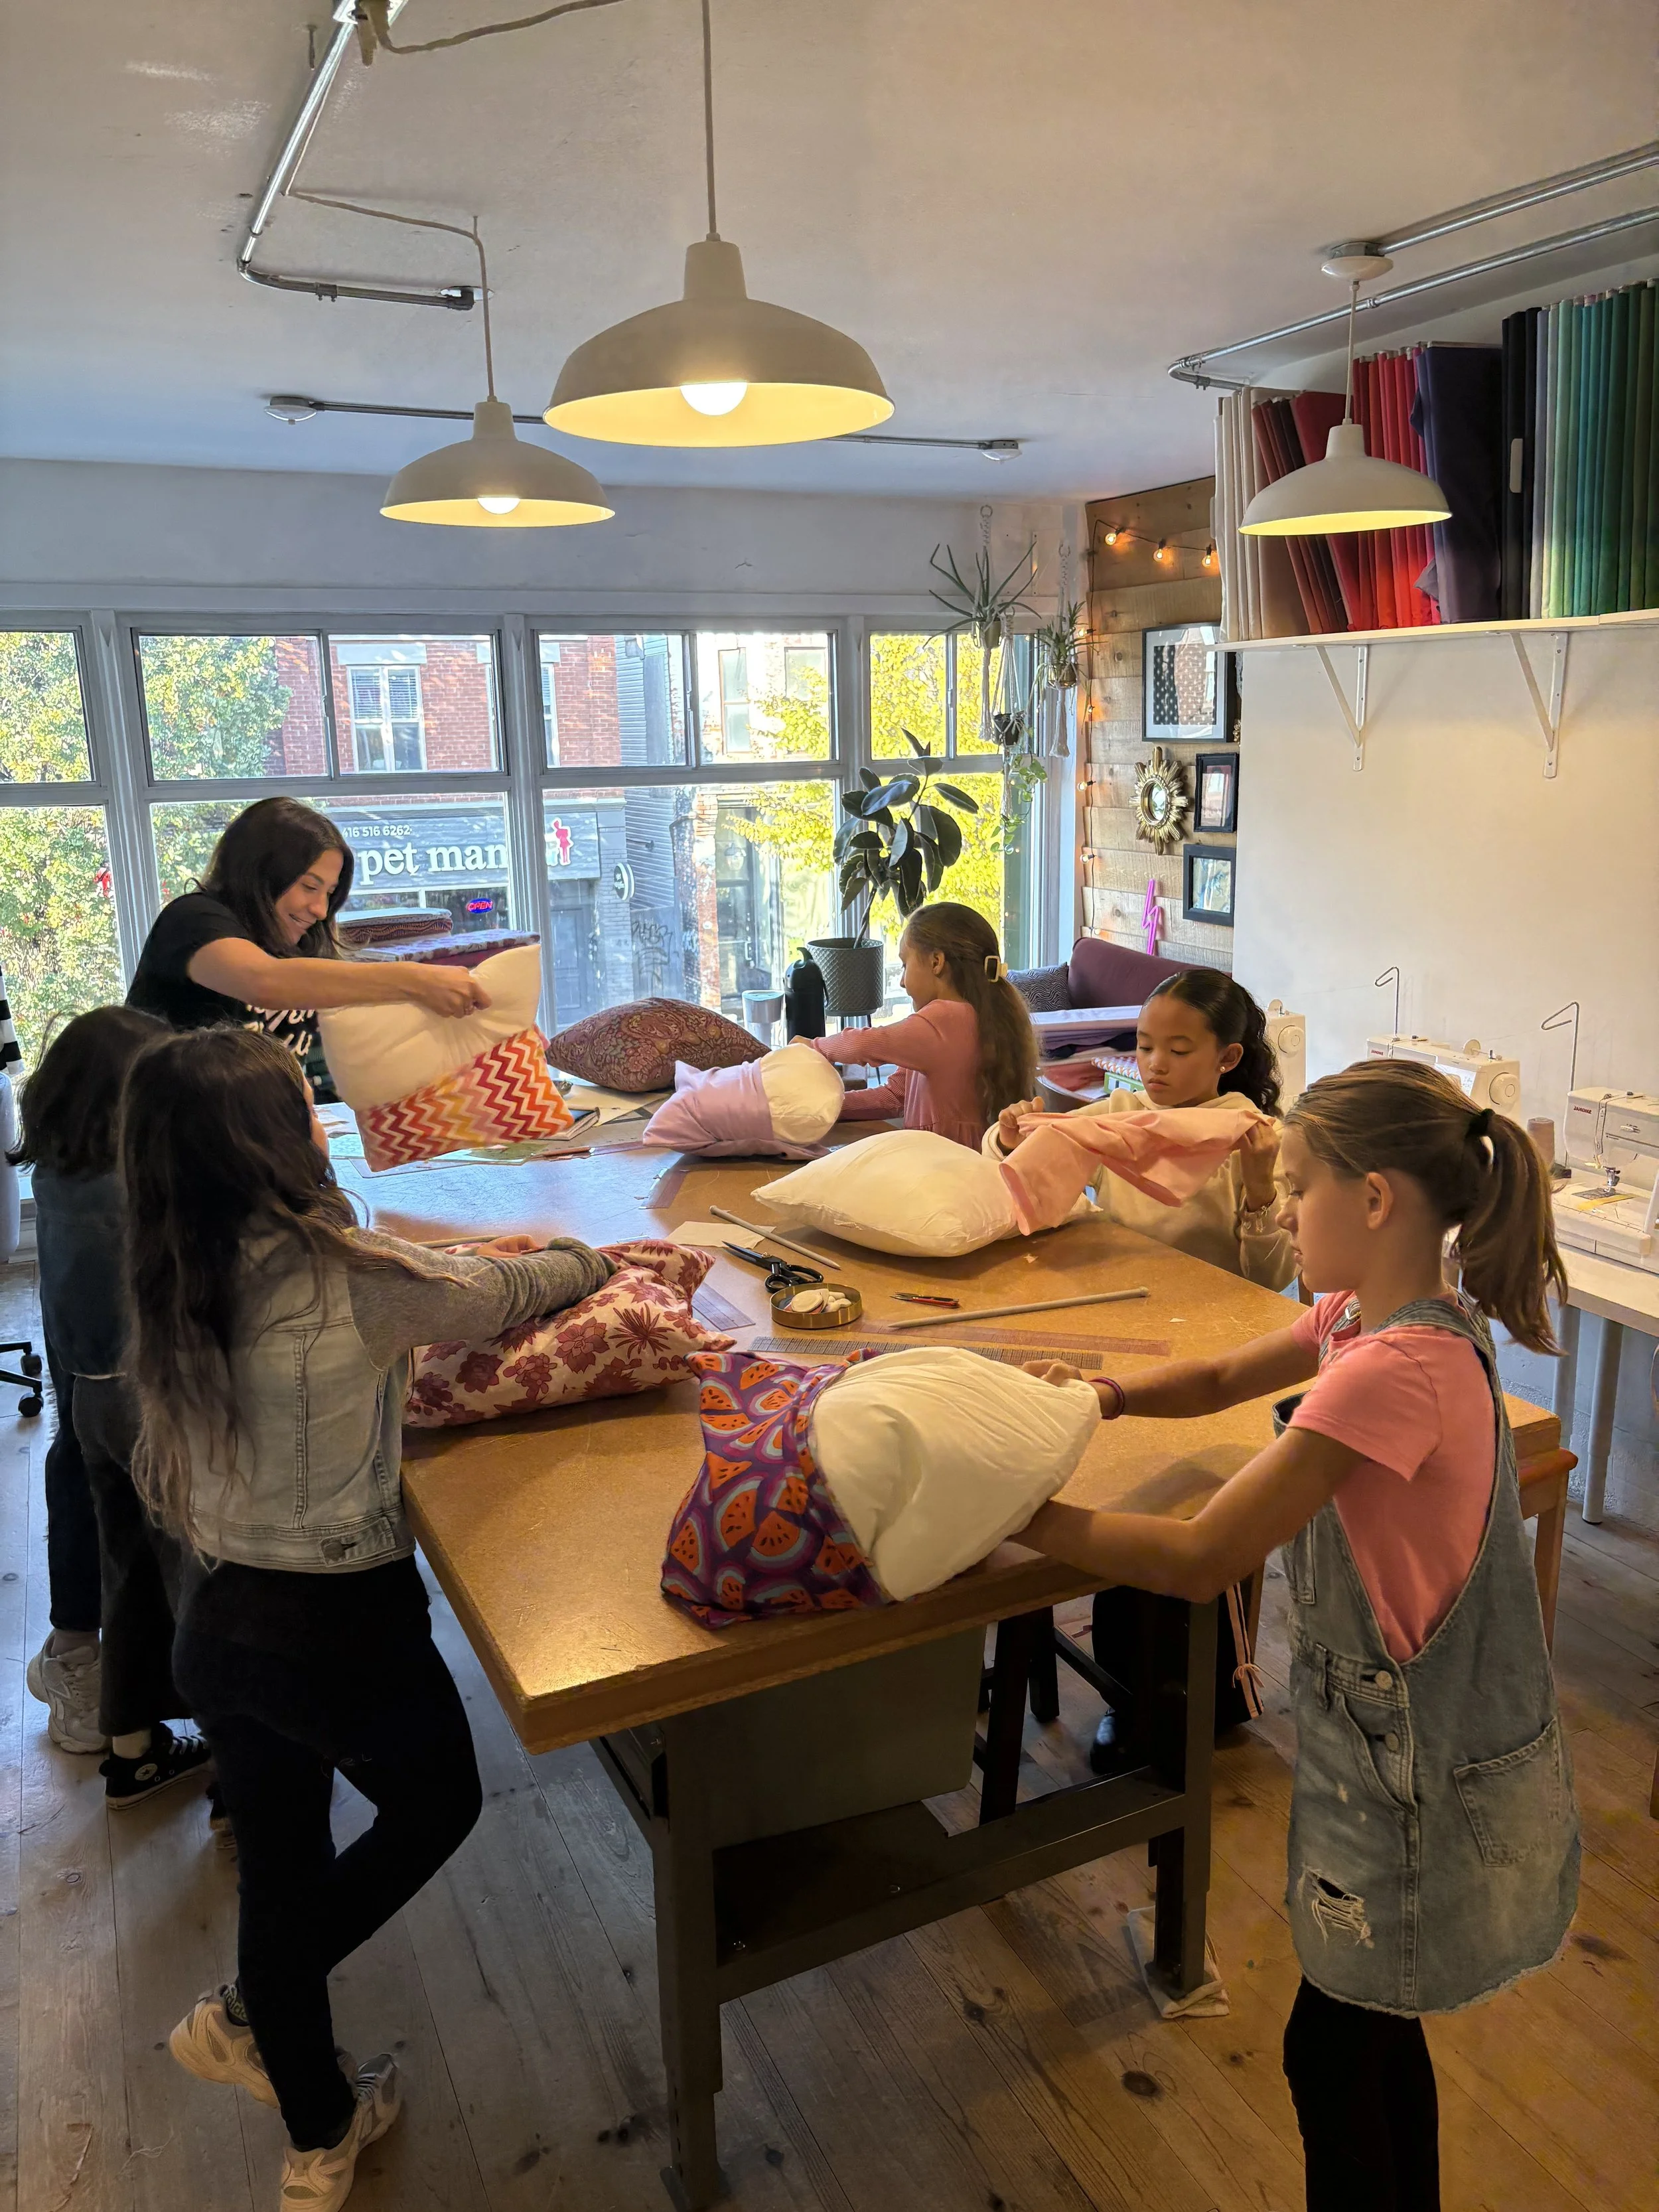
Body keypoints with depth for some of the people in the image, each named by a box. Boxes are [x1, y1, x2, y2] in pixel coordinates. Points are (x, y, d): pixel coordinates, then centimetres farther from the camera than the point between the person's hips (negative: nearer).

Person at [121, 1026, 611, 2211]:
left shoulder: (173, 1293, -3)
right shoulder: (339, 1274, -23)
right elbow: (503, 1295, -9)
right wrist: (588, 1258, 12)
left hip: (220, 1624, 6)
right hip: (344, 1627, -6)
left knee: (281, 1870, 22)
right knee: (437, 1806, 24)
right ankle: (244, 2017, 28)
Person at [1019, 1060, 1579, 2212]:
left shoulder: (1395, 1370, -31)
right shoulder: (1367, 1317, -3)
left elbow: (1197, 1559, -30)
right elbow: (1226, 1377, 12)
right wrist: (1106, 1395, -6)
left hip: (1431, 1779, -8)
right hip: (1395, 1739, 8)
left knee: (1331, 2051, 12)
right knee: (1372, 2024, 25)